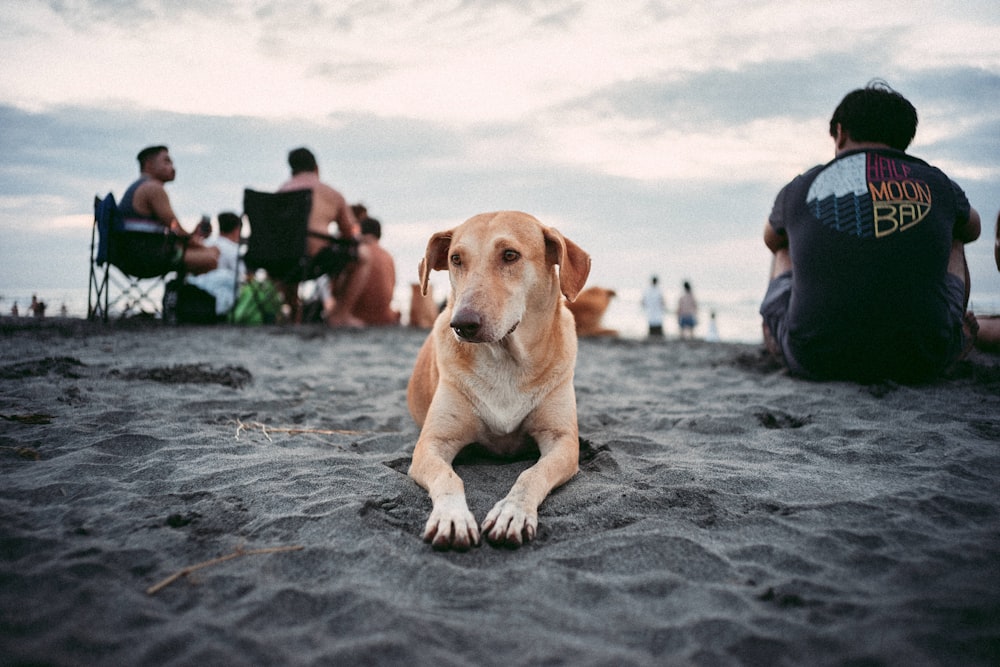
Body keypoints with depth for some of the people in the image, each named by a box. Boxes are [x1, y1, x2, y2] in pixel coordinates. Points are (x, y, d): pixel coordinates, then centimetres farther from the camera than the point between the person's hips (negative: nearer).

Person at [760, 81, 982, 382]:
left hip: (814, 360, 0)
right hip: (920, 364, 1)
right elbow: (972, 229, 30)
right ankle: (959, 334, 49)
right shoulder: (937, 185, 5)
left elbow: (772, 240, 27)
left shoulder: (799, 190, 3)